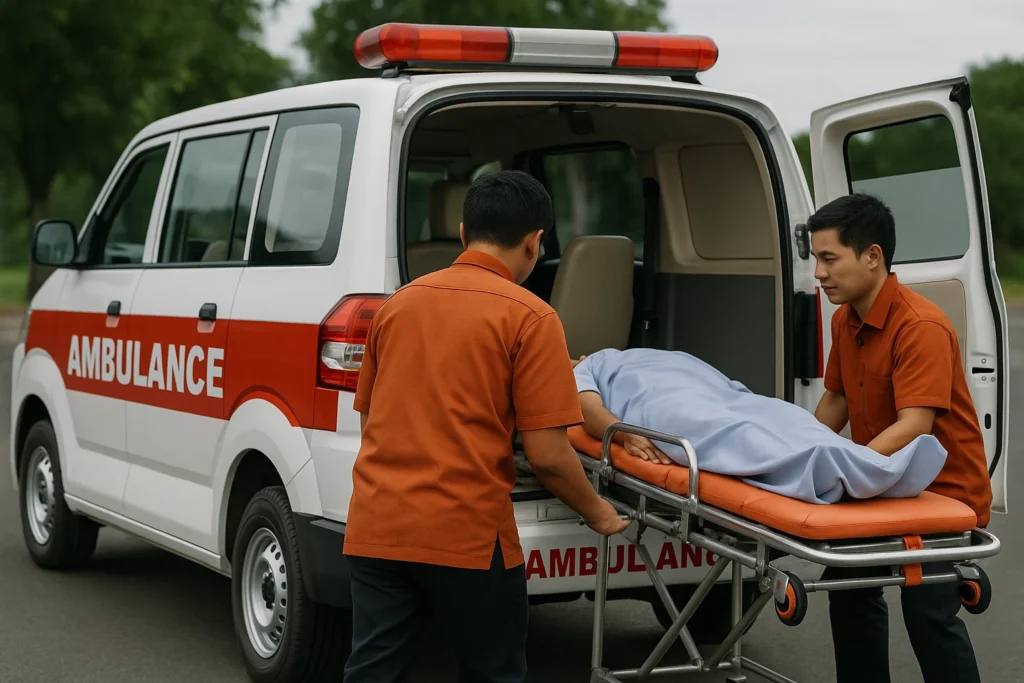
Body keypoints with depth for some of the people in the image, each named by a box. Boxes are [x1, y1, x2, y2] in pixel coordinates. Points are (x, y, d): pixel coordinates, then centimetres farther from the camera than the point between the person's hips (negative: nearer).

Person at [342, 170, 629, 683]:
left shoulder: (398, 303, 11)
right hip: (466, 534, -5)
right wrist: (597, 514, 8)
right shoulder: (529, 317, -6)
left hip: (375, 528, 5)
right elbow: (547, 456, -10)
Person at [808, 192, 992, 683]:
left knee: (928, 613, -15)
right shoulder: (844, 320, 2)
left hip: (944, 490, -9)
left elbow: (914, 426, -34)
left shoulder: (921, 327, -26)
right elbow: (836, 398, 14)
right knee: (849, 585, 12)